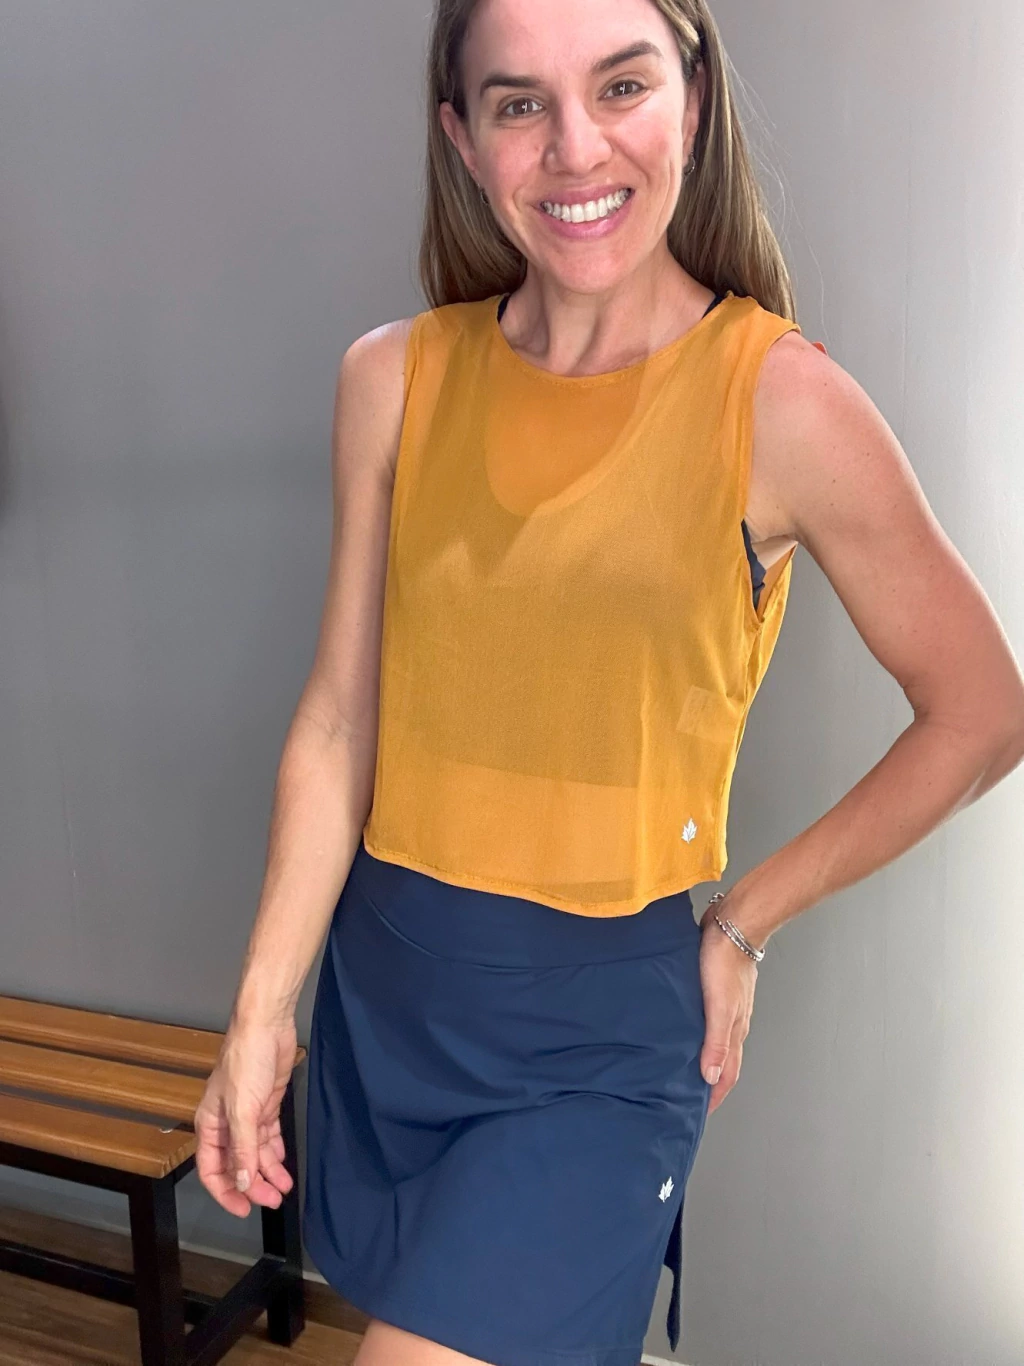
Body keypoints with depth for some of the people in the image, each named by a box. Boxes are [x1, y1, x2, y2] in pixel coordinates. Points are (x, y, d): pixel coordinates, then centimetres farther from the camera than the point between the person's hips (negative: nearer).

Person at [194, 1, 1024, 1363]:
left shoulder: (782, 400, -13)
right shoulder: (396, 379, -2)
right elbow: (338, 722, 0)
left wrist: (744, 926, -2)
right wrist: (262, 1007, -1)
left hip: (601, 1021, -4)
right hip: (381, 983, 4)